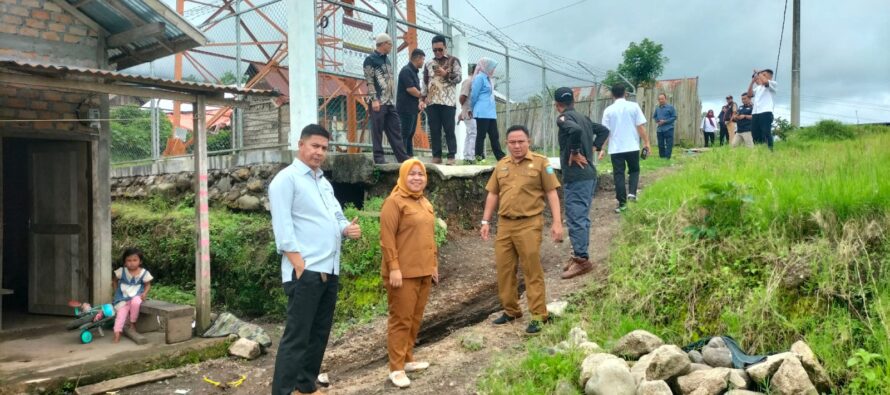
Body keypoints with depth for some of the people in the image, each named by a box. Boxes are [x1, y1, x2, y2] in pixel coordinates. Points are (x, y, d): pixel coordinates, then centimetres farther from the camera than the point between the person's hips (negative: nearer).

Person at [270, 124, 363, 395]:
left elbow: (337, 218, 23)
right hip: (305, 272, -8)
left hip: (330, 271, 8)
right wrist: (301, 266, -20)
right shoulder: (286, 179, -5)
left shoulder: (324, 182, 20)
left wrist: (347, 229, 0)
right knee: (296, 337, -6)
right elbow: (283, 228, -14)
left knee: (319, 334, 15)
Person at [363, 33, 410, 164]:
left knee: (395, 130, 6)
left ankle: (403, 157, 8)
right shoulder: (370, 59, -4)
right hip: (379, 102, -8)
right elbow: (369, 81, -11)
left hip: (390, 102, 8)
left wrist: (392, 99, 16)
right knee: (377, 131, -3)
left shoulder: (387, 59, 19)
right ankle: (379, 158, 2)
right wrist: (374, 99, -18)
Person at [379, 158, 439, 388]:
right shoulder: (394, 202, -10)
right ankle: (396, 369, 6)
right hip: (404, 273, -8)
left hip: (424, 271, 8)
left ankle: (408, 359, 27)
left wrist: (434, 265, 19)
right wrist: (394, 268, -20)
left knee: (416, 318, 14)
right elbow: (387, 239, -15)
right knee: (401, 319, -2)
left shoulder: (425, 203, 15)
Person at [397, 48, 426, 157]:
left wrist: (421, 101, 4)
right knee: (404, 134, -8)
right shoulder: (406, 70, -12)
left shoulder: (414, 71, 17)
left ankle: (410, 156, 14)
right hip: (406, 108, -10)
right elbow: (410, 89, -20)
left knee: (410, 134, 10)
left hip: (413, 108, 10)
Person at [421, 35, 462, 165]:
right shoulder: (429, 64, 18)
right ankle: (436, 156, 7)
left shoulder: (453, 60, 8)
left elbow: (458, 78, -1)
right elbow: (425, 82, 19)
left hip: (448, 102, -4)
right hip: (432, 102, 4)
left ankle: (451, 157, -4)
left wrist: (446, 74, -14)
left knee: (449, 130, -5)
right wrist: (424, 97, 7)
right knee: (434, 131, 2)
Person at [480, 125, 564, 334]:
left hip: (529, 224, -5)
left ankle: (538, 316, 9)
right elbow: (493, 194, 16)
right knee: (504, 269, 9)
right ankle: (510, 311, 25)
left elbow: (551, 193, -4)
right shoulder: (501, 165, 12)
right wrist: (485, 221, 10)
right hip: (504, 224, 5)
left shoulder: (540, 162, -2)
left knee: (532, 271, -1)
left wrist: (557, 222, -11)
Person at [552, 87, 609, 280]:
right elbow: (604, 130, 24)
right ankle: (579, 255, 23)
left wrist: (574, 153, -19)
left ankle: (582, 259, 2)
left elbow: (576, 130, -32)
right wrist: (593, 148, 16)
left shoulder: (563, 118, -11)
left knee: (575, 219, -3)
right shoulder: (583, 117, 14)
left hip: (576, 177, -9)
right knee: (582, 218, 15)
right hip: (588, 175, 9)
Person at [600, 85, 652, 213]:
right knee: (634, 170, 18)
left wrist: (602, 149, 5)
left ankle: (622, 203, 6)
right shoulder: (633, 106, -2)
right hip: (632, 147, 0)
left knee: (618, 175, 5)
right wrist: (646, 142, 6)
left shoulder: (608, 110, 0)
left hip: (615, 149, 0)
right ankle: (632, 193, -2)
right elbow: (640, 127, -3)